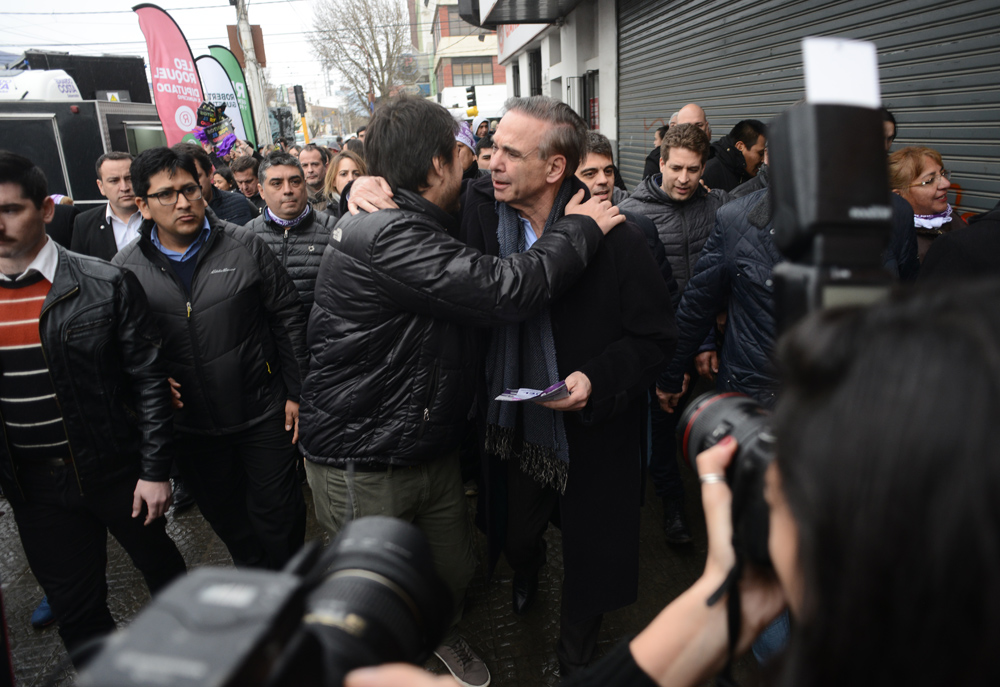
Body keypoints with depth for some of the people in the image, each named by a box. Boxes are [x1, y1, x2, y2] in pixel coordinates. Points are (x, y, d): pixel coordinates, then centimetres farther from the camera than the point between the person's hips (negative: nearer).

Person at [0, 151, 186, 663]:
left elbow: (149, 380, -10)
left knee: (161, 566, 19)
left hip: (116, 469, -2)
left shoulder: (106, 285, -12)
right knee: (75, 610, 15)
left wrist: (155, 470, -10)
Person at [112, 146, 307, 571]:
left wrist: (296, 392, -5)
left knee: (278, 513, 9)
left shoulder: (244, 246, -6)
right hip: (191, 425, 2)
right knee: (225, 518, 20)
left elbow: (288, 318, -4)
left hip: (263, 413, -2)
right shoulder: (125, 269, -2)